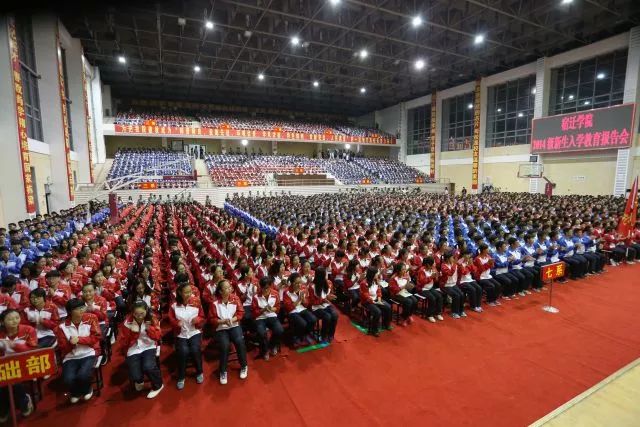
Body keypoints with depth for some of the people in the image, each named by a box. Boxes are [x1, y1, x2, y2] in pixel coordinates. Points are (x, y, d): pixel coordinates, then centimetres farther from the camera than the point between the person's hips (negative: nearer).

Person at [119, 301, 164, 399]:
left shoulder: (151, 319, -7)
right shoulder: (127, 322, -9)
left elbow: (159, 336, -4)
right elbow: (124, 342, -5)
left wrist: (150, 329, -21)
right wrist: (133, 333, -23)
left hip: (148, 347, 0)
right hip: (133, 349, 1)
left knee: (148, 367, -28)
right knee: (135, 376, -17)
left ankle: (157, 385, 4)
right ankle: (139, 380, 25)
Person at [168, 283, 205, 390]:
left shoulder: (196, 303, -5)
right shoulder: (174, 306, -5)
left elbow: (203, 318, 2)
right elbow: (171, 319, 4)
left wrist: (198, 319, -19)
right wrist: (176, 323, -17)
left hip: (195, 332, 0)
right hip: (181, 334, 0)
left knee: (195, 350, -22)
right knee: (183, 351, -23)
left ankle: (199, 372, 7)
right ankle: (181, 377, 2)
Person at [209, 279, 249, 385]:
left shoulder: (235, 298, -4)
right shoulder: (215, 302, -10)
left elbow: (240, 313, -1)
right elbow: (212, 319, -5)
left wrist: (232, 319, -17)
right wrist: (223, 321, -19)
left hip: (234, 325, 1)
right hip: (221, 328, -1)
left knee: (240, 341, -24)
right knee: (224, 345, -27)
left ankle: (244, 366, -1)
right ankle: (223, 371, -4)